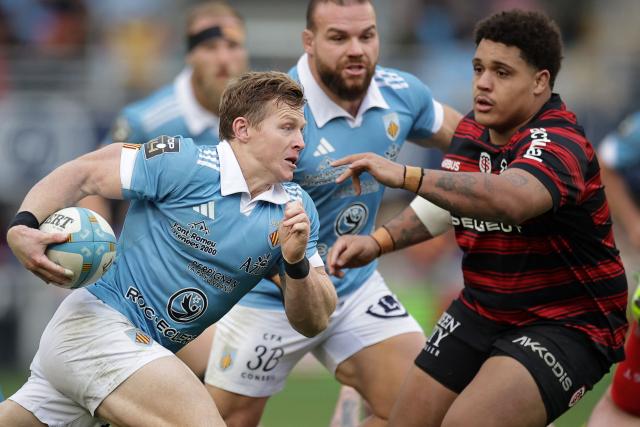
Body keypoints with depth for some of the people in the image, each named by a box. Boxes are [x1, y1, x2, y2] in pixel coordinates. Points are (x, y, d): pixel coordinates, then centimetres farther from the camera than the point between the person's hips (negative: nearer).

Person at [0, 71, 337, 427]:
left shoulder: (297, 208, 2)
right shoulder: (182, 163, -15)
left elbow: (313, 323, 0)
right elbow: (81, 173, -7)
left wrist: (297, 263, -19)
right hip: (96, 323, -7)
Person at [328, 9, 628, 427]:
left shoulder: (558, 144, -24)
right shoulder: (472, 131, 2)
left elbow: (511, 200, -48)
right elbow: (441, 204, 22)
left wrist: (406, 175, -52)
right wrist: (377, 242, 6)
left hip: (567, 326, -8)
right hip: (481, 312, 8)